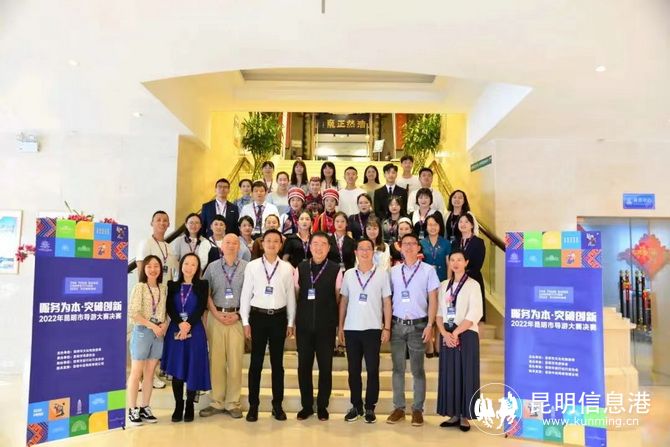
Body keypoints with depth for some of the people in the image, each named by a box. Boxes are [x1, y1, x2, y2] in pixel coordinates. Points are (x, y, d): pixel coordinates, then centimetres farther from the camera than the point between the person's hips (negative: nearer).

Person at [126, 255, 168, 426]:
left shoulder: (163, 288, 8)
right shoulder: (140, 287, -8)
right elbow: (133, 312, -15)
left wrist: (164, 324, -6)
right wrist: (152, 325, -16)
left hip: (159, 333, 5)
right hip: (142, 331, -5)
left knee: (150, 373, 11)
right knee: (136, 373, 2)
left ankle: (145, 408, 20)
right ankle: (132, 410, 11)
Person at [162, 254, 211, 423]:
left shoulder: (202, 285, 2)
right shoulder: (172, 285, 8)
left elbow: (201, 308, -6)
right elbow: (169, 308, -2)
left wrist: (188, 325, -17)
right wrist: (180, 324, -16)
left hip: (195, 331, -1)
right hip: (175, 330, 2)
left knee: (193, 369, 2)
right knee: (176, 370, 5)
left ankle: (189, 406, 17)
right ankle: (178, 406, 18)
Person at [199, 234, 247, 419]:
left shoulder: (247, 267, 0)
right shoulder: (212, 267, 8)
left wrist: (238, 314, -8)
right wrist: (216, 314, -5)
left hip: (237, 318, -2)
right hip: (216, 317, 2)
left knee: (235, 361, 2)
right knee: (216, 360, 6)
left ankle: (232, 403, 13)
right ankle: (217, 402, 16)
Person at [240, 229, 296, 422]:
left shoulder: (287, 268, 0)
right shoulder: (252, 266, -2)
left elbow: (290, 296, 4)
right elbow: (245, 295, 0)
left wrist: (290, 323, 4)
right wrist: (245, 322, -1)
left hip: (279, 317, 1)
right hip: (258, 316, -1)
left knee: (277, 363, 10)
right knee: (256, 362, 6)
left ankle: (277, 405, 22)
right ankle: (253, 405, 19)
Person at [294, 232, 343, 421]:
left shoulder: (336, 270, -4)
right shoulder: (300, 268, 2)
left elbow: (338, 298, 3)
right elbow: (295, 295, 7)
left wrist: (338, 323, 3)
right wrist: (294, 321, 5)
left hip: (326, 326, -1)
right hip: (304, 325, 2)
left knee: (325, 367, 8)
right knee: (304, 366, 9)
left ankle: (322, 406, 24)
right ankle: (306, 405, 25)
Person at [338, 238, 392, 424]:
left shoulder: (382, 274, 0)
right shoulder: (348, 274, 5)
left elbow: (387, 302, 1)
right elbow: (343, 301, 9)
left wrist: (387, 327, -4)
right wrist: (340, 326, 5)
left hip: (373, 329, -2)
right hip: (351, 329, 2)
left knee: (372, 370, 4)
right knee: (353, 370, 9)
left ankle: (370, 408, 18)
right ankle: (356, 406, 22)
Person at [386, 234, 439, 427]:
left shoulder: (428, 270, -1)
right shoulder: (394, 271, 5)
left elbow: (433, 300, -1)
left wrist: (430, 325, -8)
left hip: (418, 325, -2)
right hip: (397, 325, 2)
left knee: (417, 369, 6)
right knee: (397, 368, 8)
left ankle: (417, 409, 17)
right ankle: (398, 408, 19)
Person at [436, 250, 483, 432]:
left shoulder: (473, 285, -4)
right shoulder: (443, 285, 10)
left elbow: (474, 314, -12)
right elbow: (439, 313, 7)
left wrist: (455, 333, -15)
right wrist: (445, 333, -9)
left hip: (466, 335, -4)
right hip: (447, 336, 4)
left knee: (466, 374, 0)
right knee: (449, 374, 7)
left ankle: (464, 416, 11)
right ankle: (453, 414, 18)